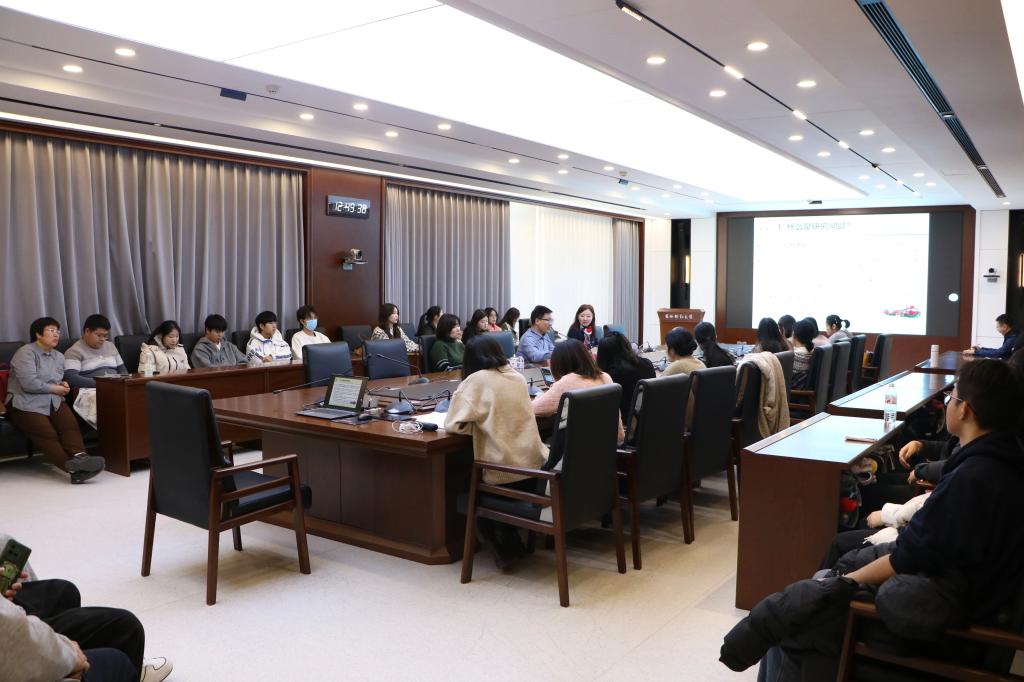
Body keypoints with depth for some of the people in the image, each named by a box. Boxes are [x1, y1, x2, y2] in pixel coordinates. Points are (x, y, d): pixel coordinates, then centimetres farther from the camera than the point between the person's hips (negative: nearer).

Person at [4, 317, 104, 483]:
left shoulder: (59, 356, 22)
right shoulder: (26, 352, -2)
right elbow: (29, 383, -16)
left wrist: (63, 385, 13)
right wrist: (54, 388, -5)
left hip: (53, 401, 6)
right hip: (26, 404, -6)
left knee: (70, 425, -27)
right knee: (47, 434, -29)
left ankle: (79, 456, -50)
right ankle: (74, 468, -44)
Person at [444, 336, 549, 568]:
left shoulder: (476, 380, -7)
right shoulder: (518, 377, 10)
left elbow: (453, 424, -11)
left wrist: (478, 423, 5)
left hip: (504, 474, -6)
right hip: (534, 466, 6)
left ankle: (504, 547, 21)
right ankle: (511, 540, 34)